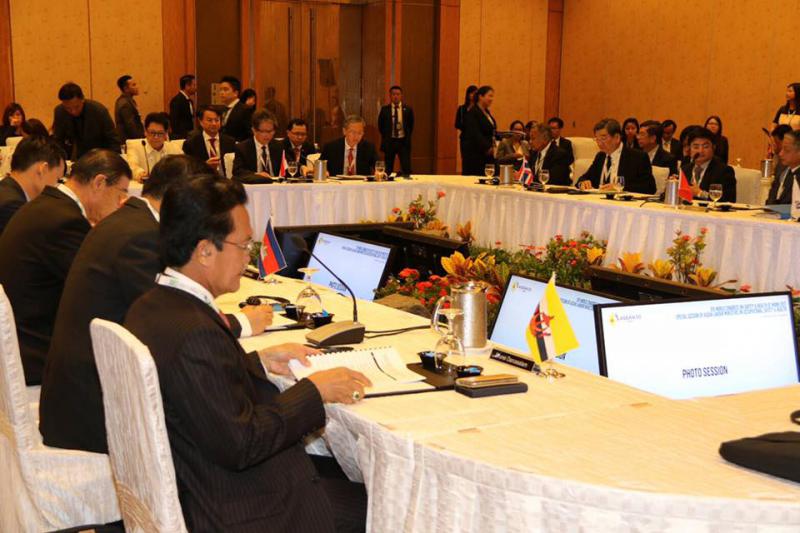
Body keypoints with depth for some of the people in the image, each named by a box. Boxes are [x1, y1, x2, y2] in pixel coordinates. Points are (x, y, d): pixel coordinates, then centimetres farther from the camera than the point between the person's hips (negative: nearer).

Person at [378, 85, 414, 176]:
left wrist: (407, 137, 4)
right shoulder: (384, 110, 2)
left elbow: (411, 126, 10)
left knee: (406, 169, -6)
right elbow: (380, 125, 10)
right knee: (388, 169, 4)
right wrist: (386, 137, 6)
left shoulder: (408, 110, 2)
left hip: (403, 142, 0)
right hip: (389, 141, 0)